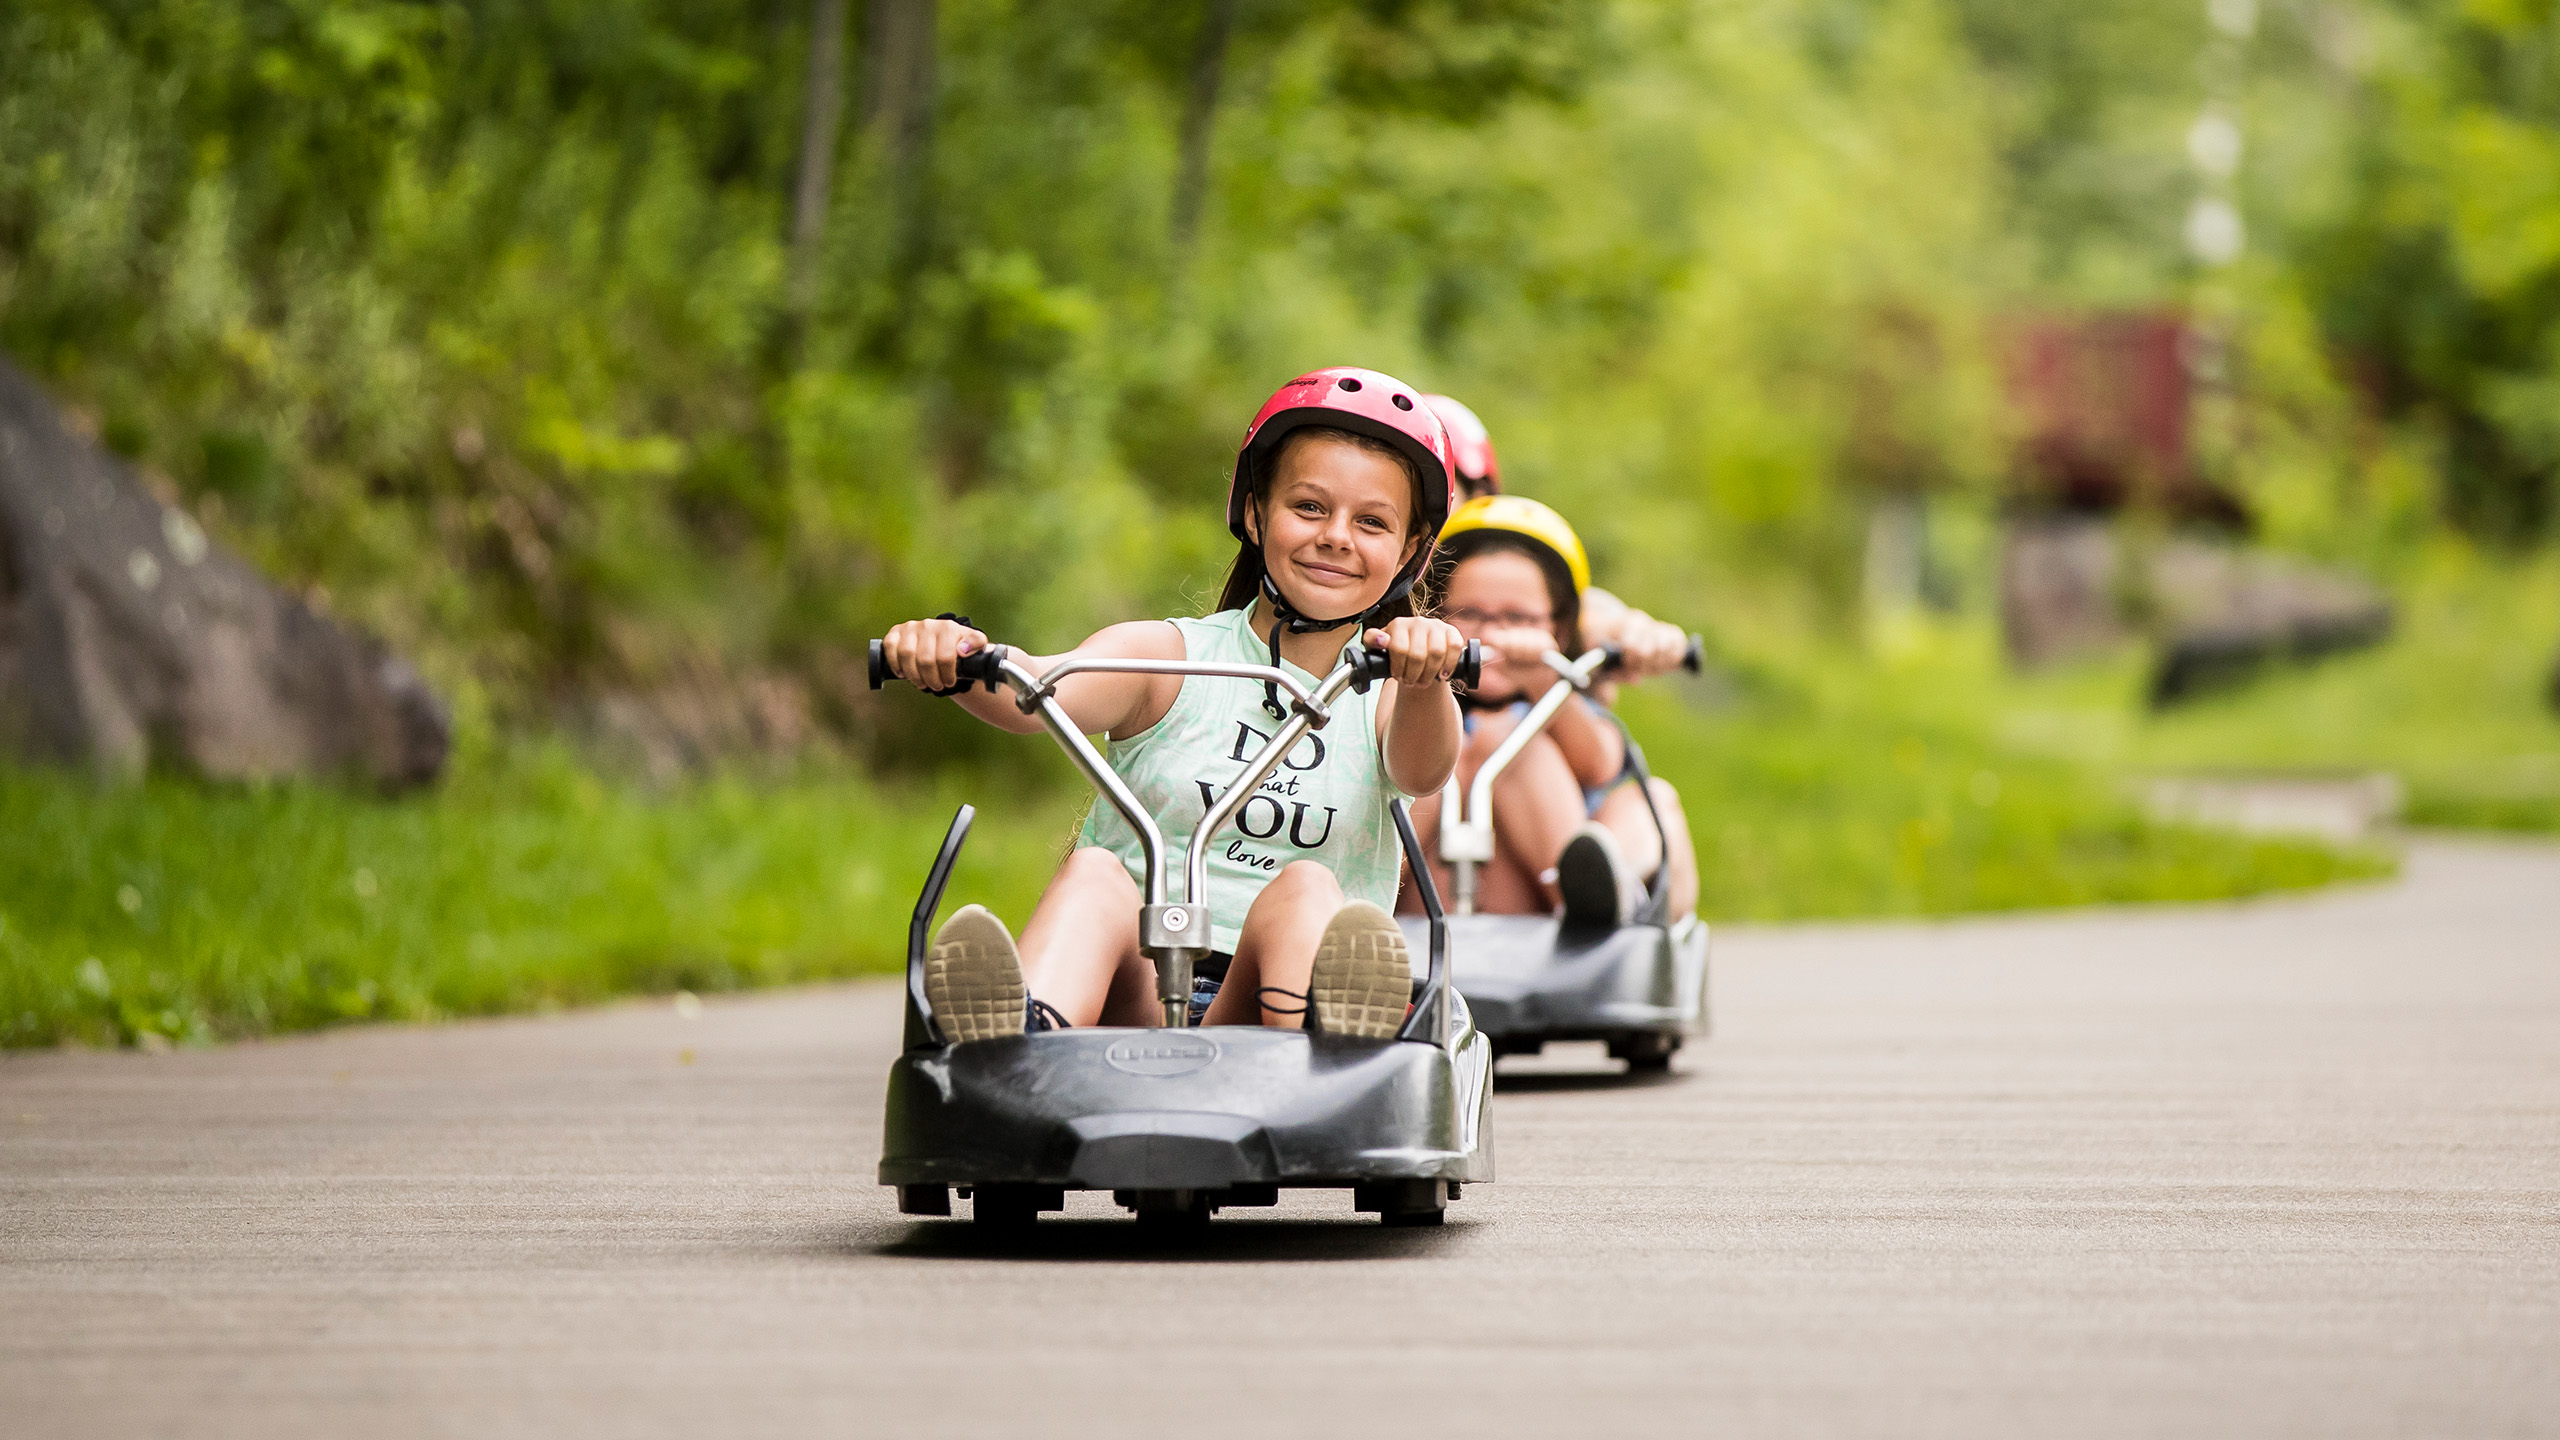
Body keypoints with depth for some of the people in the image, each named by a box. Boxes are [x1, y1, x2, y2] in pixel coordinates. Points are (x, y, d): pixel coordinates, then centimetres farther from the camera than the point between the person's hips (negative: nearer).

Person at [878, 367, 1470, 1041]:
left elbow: (1422, 770, -12)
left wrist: (1422, 679, -36)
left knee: (1304, 888, -27)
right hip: (1128, 995, 0)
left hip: (1265, 1010, 0)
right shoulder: (1167, 657, 11)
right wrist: (954, 657, -34)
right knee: (1094, 873, -28)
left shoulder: (1386, 697, 13)